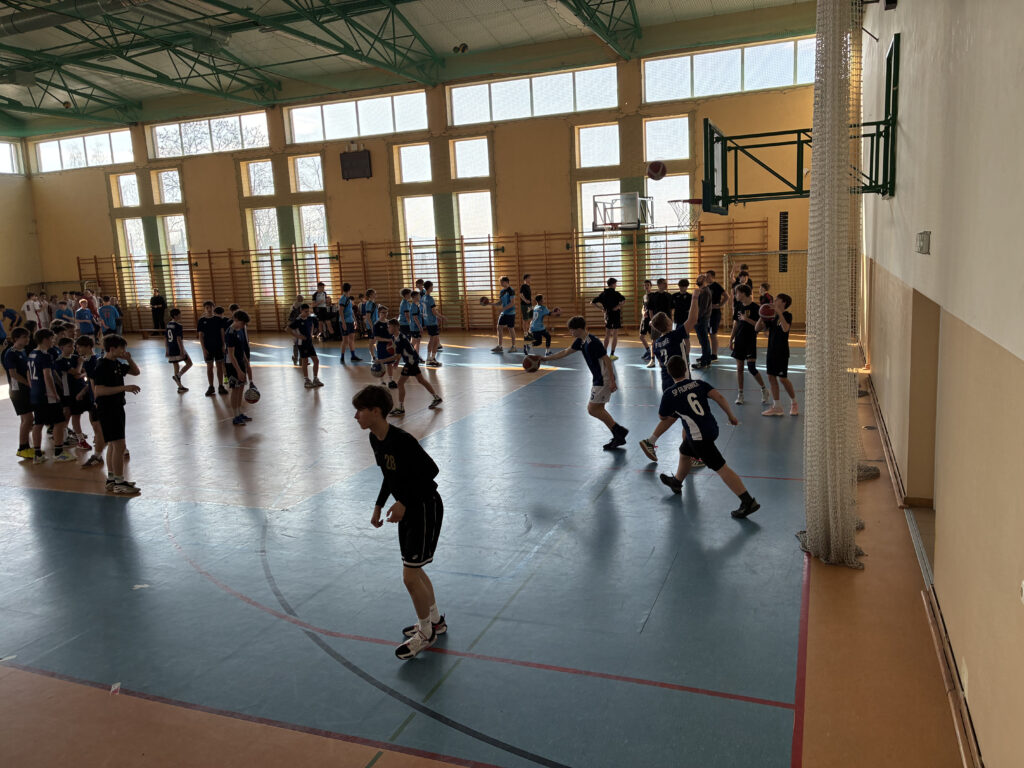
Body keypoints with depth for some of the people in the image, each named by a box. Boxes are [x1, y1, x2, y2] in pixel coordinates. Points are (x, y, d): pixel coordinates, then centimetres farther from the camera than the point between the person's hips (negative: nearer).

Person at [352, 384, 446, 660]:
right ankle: (436, 620, 39)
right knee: (414, 570, 19)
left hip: (425, 508, -9)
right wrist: (379, 505, 11)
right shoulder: (375, 439, 0)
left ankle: (426, 632, 19)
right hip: (407, 509, 9)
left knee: (410, 575, -2)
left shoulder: (402, 441, -27)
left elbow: (431, 470, -21)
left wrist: (404, 503, -22)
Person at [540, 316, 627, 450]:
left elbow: (607, 360, -21)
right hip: (599, 379, 10)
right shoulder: (581, 342, 9)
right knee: (598, 409, 11)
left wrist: (612, 381, -22)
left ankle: (619, 430, -1)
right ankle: (618, 436, 14)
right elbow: (565, 352, 21)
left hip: (604, 379, -10)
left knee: (592, 409, -7)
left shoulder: (592, 342, -20)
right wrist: (545, 359, 22)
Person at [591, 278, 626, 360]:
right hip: (616, 315, -5)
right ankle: (612, 355, 1)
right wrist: (618, 306, -19)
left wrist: (601, 308, 5)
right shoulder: (615, 293, -13)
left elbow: (592, 302, 3)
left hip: (607, 315, 5)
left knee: (607, 335, 15)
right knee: (615, 336, 3)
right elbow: (624, 300, -30)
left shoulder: (603, 294, 2)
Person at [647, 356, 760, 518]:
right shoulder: (698, 383, 4)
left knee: (721, 468, -7)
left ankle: (748, 502, -11)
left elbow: (663, 416, 8)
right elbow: (719, 397, -6)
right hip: (712, 428, 7)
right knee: (684, 453, 29)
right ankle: (676, 482, 52)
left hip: (700, 436, -7)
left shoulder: (668, 395, -7)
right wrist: (731, 415, 3)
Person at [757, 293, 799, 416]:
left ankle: (794, 403, 16)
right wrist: (762, 316, -7)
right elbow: (758, 328, 9)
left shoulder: (787, 316, -9)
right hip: (771, 351, 7)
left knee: (783, 378, -4)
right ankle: (777, 407, 13)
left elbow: (785, 329, -28)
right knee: (771, 378, 6)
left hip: (782, 352, -7)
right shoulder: (772, 317, 11)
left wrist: (779, 313, -29)